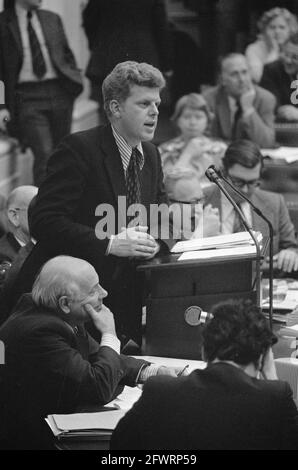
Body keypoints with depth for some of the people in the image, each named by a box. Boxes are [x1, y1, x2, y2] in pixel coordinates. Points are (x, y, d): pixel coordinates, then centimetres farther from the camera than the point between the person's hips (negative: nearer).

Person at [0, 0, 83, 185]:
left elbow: (67, 54, 22)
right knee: (44, 153, -16)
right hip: (28, 95, -4)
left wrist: (75, 80, 7)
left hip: (60, 91, 4)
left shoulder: (52, 19, 14)